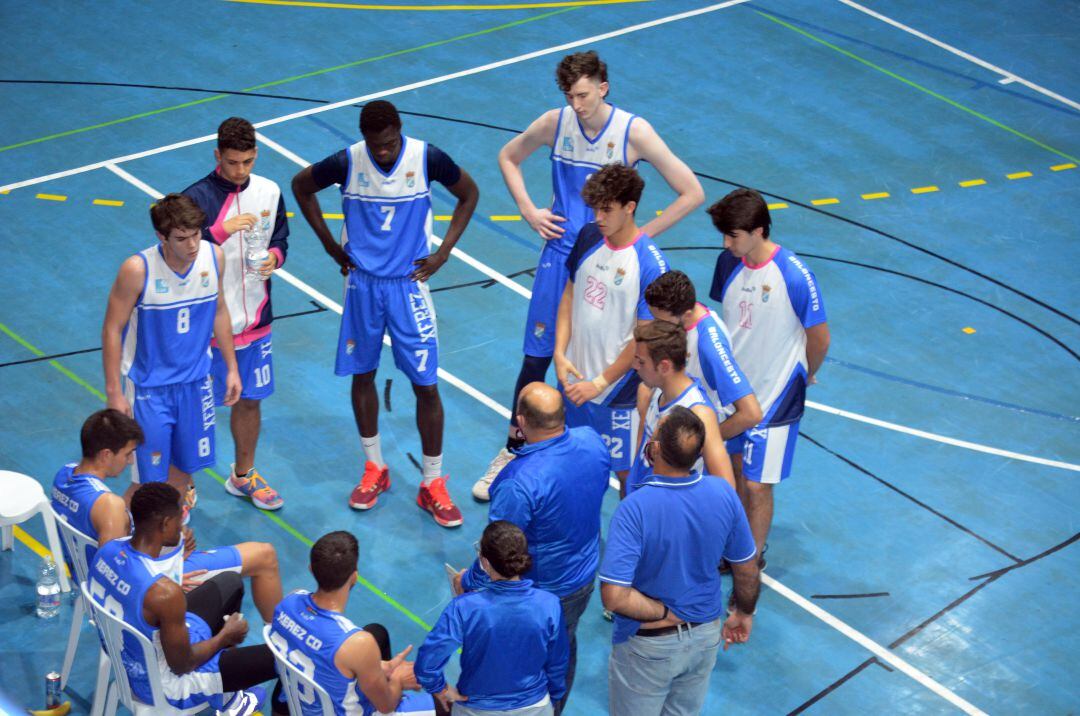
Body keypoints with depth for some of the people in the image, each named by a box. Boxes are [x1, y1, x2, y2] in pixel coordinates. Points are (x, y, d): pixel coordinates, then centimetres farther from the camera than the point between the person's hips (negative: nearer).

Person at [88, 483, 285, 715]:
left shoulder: (108, 550, -15)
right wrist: (225, 636, -8)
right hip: (164, 684, -8)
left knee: (231, 583, 21)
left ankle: (228, 690, 36)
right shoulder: (164, 593, -38)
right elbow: (181, 666, -24)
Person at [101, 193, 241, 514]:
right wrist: (114, 392, -14)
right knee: (148, 481, -1)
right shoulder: (137, 270, -23)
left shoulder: (214, 256, -9)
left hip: (194, 381, 4)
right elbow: (112, 330, -14)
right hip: (148, 386, -4)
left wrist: (231, 367, 11)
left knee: (184, 466, 16)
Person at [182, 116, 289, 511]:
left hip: (255, 322, 5)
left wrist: (274, 256, -9)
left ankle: (244, 475, 38)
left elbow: (281, 238, 13)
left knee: (250, 400, 18)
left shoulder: (269, 192, 0)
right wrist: (222, 231, -31)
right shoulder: (197, 197, -16)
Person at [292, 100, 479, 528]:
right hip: (362, 282, 1)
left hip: (408, 282, -1)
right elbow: (301, 186, 6)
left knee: (426, 385, -2)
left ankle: (433, 484, 10)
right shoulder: (347, 162, -13)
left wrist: (443, 253, -2)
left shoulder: (427, 158, -14)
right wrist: (331, 246, 3)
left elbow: (468, 193, 4)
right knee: (362, 375, 12)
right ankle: (374, 469, 30)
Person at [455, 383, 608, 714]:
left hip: (538, 593, -7)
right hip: (585, 575, 7)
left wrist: (468, 582, -8)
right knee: (564, 649, 30)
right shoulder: (592, 441, -19)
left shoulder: (520, 482, -38)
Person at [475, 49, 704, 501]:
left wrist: (640, 235, -10)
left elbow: (692, 194, -9)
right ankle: (513, 452, 19)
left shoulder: (634, 132, -12)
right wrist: (529, 211, 4)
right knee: (536, 357, 5)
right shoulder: (555, 123, -4)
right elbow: (508, 157, 17)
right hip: (560, 255, 2)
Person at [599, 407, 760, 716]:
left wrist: (664, 614, -19)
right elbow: (747, 571, -2)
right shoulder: (724, 494, -17)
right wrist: (744, 614, 16)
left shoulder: (635, 508, -31)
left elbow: (614, 596, -35)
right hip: (705, 638, 4)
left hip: (649, 647, -4)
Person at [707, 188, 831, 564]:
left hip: (775, 396, -5)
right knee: (737, 472, 18)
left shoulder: (795, 276, -23)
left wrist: (800, 378, 6)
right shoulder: (728, 263, -6)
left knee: (756, 486, 1)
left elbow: (819, 339, -10)